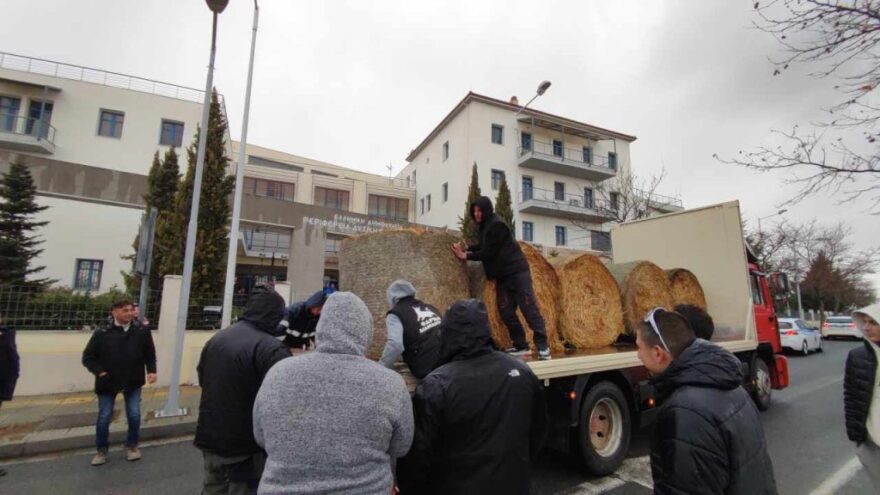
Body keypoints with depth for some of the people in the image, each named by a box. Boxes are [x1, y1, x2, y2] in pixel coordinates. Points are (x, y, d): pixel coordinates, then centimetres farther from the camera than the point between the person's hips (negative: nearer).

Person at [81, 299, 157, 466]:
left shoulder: (142, 331, -7)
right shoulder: (102, 333, -9)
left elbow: (150, 354, 1)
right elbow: (88, 357, -1)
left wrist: (151, 370, -11)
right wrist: (99, 371, -14)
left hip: (133, 382, 0)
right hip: (108, 382, 0)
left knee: (134, 415, 4)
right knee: (104, 417, 11)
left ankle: (132, 445, 26)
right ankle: (102, 450, 32)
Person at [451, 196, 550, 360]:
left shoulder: (497, 225, -14)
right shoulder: (485, 226, 13)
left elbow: (489, 252, -17)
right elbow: (483, 247, 21)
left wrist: (466, 256, -10)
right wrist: (466, 248, 8)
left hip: (517, 271, -9)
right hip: (502, 275, 9)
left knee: (529, 307, -9)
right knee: (506, 311, 5)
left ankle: (542, 345, -3)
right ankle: (521, 345, 14)